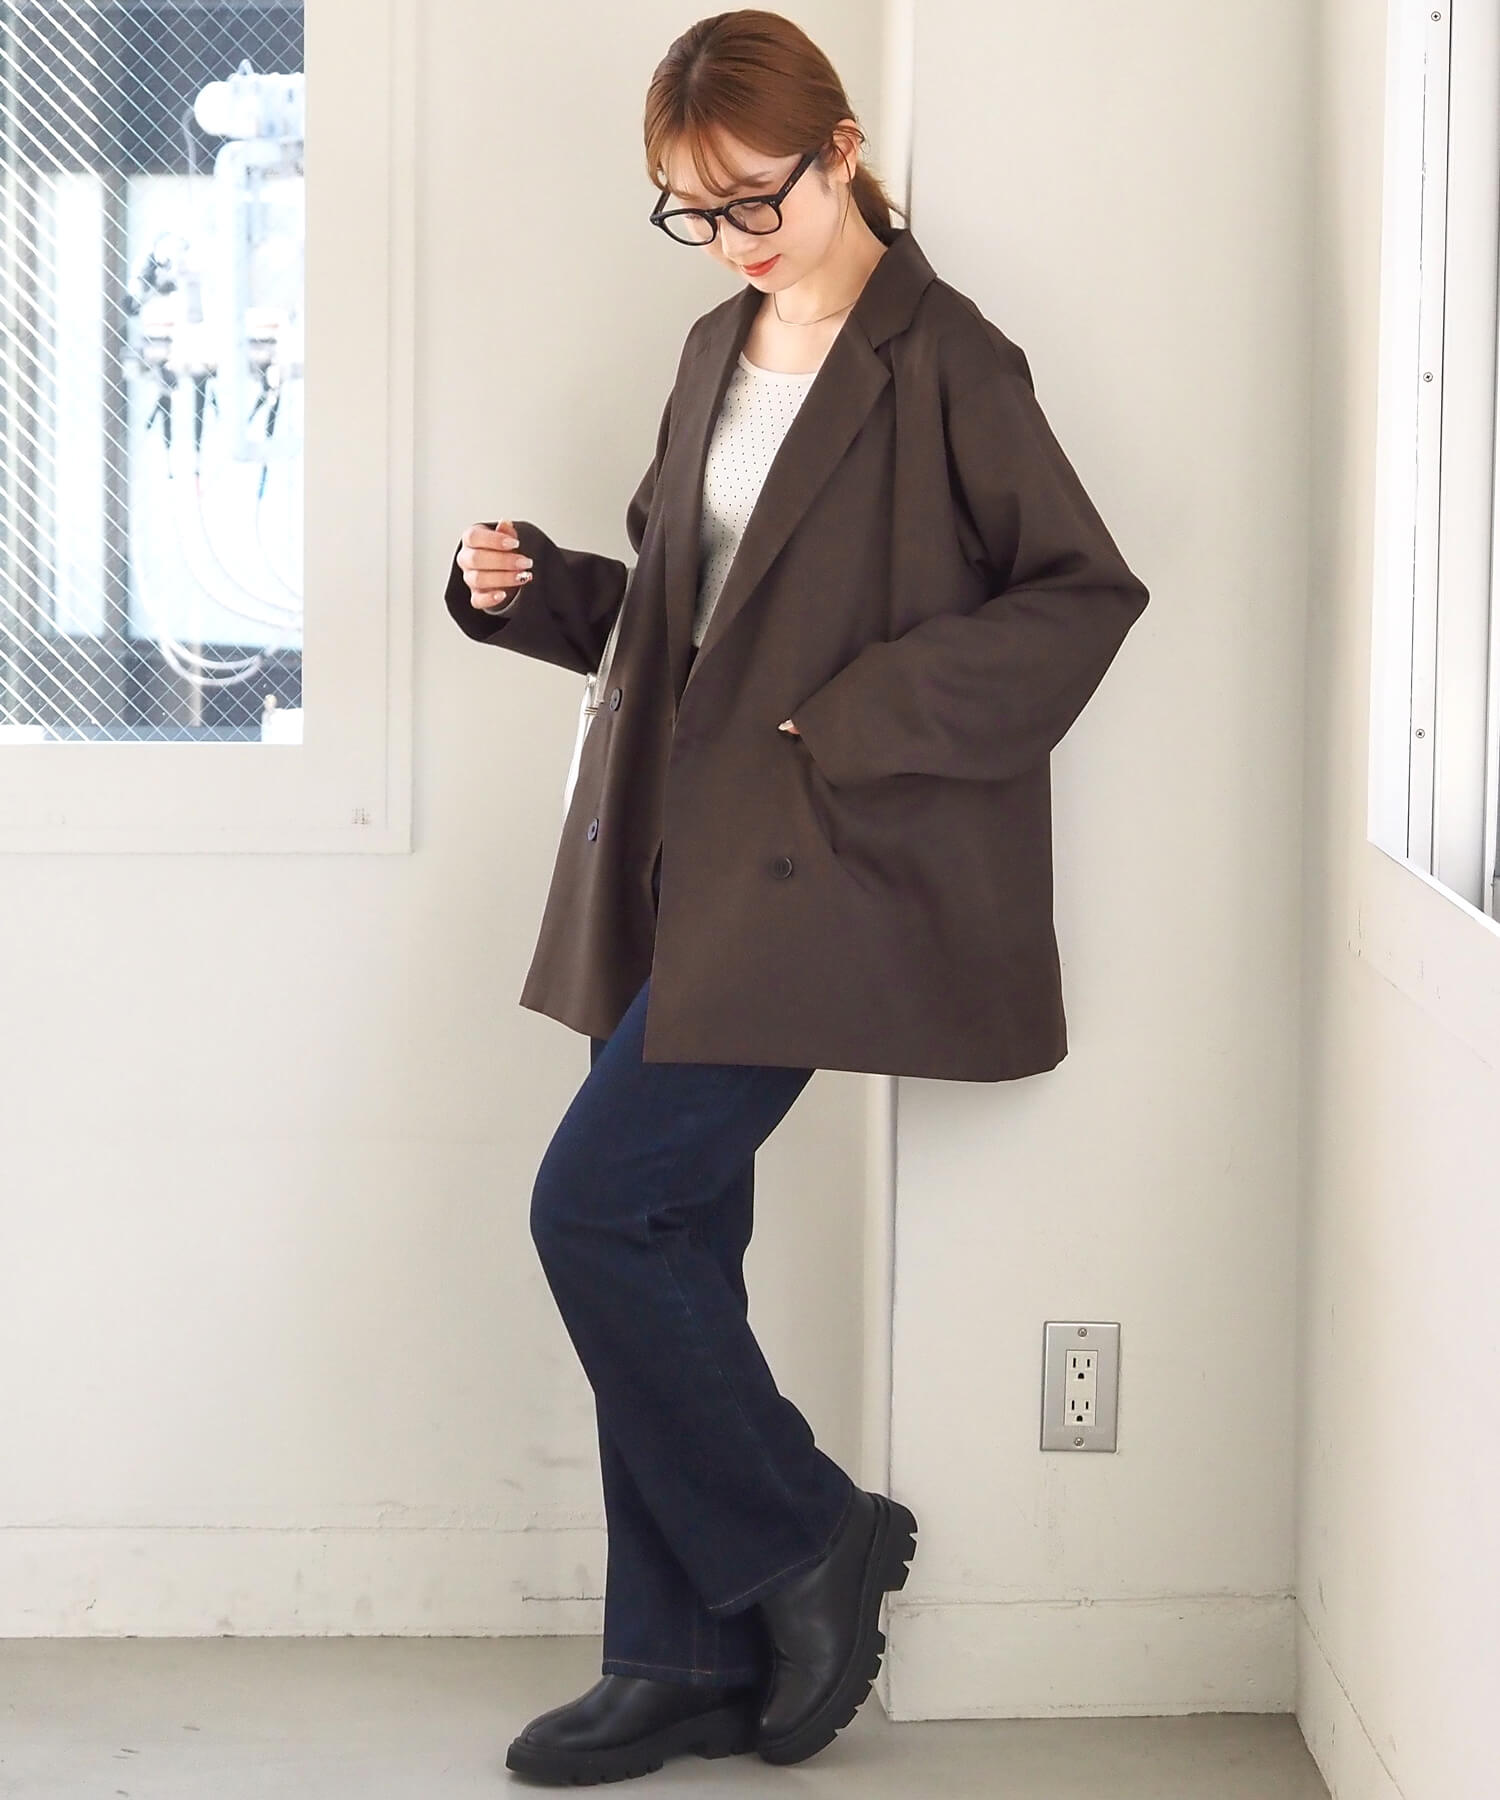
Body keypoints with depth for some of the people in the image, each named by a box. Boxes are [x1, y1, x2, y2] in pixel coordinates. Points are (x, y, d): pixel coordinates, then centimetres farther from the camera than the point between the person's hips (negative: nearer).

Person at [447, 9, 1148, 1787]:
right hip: (689, 859, 8)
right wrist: (531, 589, 4)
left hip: (814, 870, -8)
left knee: (596, 1207, -12)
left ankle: (808, 1539, 7)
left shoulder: (939, 358, -9)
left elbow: (1087, 590, -12)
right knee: (668, 1238, 7)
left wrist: (854, 728, -17)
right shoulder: (723, 354, 15)